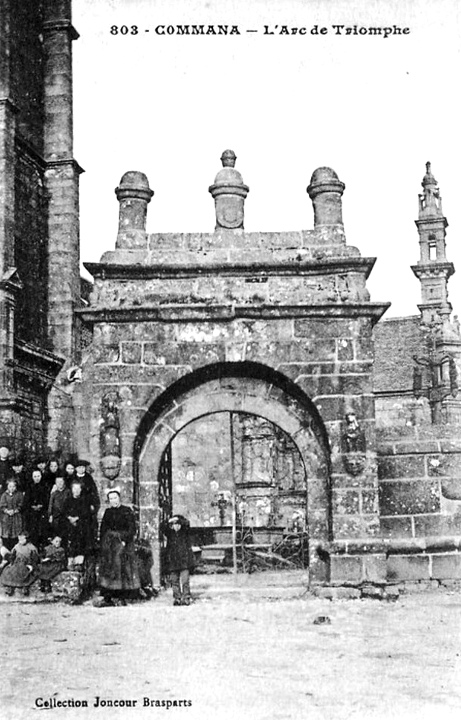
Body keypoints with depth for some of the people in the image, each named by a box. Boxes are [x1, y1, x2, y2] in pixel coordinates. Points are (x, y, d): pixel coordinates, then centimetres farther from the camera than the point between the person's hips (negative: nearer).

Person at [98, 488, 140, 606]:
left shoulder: (127, 511, 2)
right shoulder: (107, 512, 12)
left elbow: (132, 529, -3)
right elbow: (103, 530, 13)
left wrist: (125, 540, -14)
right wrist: (103, 543, 1)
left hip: (124, 543, -2)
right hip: (109, 545, 2)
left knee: (125, 569, -5)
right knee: (109, 569, -4)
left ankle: (122, 597, -1)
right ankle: (107, 597, -4)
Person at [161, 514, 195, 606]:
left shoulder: (184, 531, 8)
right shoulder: (170, 533, 11)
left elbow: (187, 524, -10)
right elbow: (163, 528, -6)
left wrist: (179, 519, -22)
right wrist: (168, 522, -24)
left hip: (185, 560, -3)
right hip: (173, 561, 3)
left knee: (185, 580, -9)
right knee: (174, 580, 2)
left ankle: (186, 598, -8)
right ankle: (177, 598, 8)